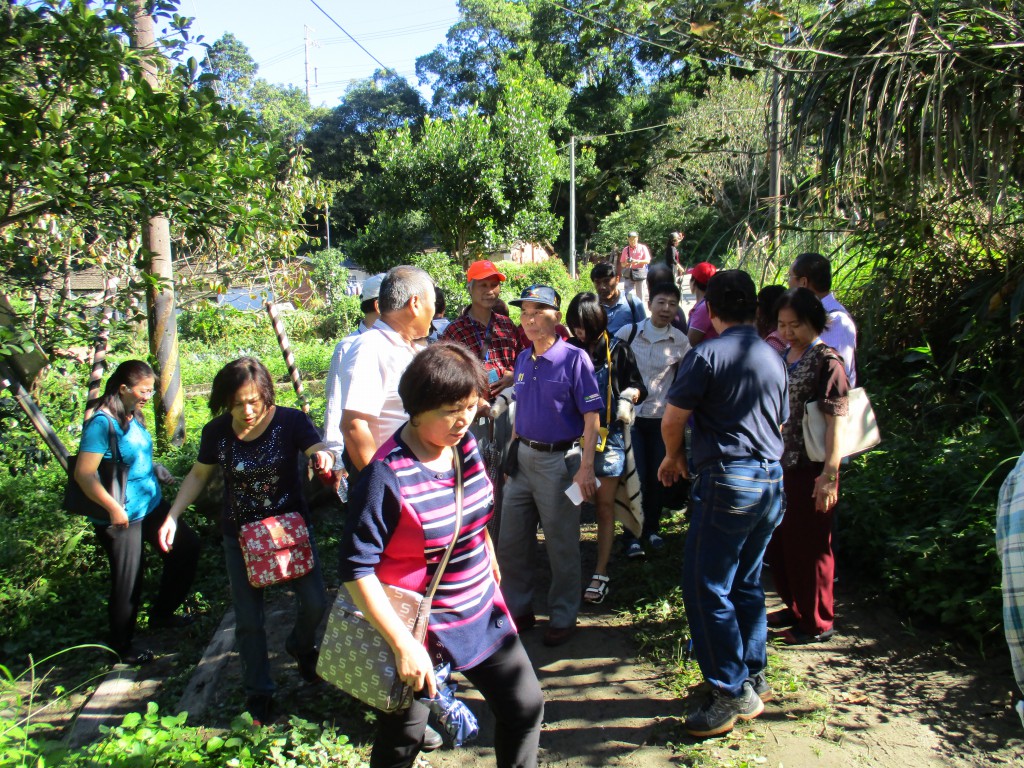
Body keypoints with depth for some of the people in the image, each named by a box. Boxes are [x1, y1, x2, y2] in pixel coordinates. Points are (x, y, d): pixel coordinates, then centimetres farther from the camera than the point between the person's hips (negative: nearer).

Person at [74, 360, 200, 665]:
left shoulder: (133, 417, 5)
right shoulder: (102, 423, -21)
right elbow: (84, 474, -25)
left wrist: (155, 470, 13)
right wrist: (114, 508, -25)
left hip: (151, 505, 9)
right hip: (122, 519, -9)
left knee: (187, 546, 14)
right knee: (128, 582, 3)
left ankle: (162, 613, 32)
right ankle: (122, 646, 26)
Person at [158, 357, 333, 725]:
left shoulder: (290, 421, -17)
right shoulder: (217, 431, -9)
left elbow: (319, 451, -29)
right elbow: (198, 475, 5)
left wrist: (324, 456, -54)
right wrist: (172, 516, -5)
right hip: (240, 533, 1)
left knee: (315, 602, -4)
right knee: (248, 619, 6)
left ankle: (300, 646, 31)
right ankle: (258, 690, 28)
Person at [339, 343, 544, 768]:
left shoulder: (465, 444, -5)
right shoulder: (388, 475, -26)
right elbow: (356, 570, -24)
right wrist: (404, 644, -25)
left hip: (482, 614, 6)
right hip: (419, 628, -6)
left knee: (526, 707, 14)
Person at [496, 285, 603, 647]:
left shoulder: (574, 358, -11)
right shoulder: (523, 360, 8)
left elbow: (592, 416, -13)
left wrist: (586, 467, -19)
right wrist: (512, 457, 16)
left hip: (559, 460, -6)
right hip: (523, 458, 6)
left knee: (562, 547, 7)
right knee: (510, 544, 13)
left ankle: (563, 618, 25)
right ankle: (518, 609, 31)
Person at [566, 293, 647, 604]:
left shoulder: (617, 350, 1)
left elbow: (638, 387, 5)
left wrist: (632, 394, -17)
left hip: (608, 438, -1)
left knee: (605, 507, 5)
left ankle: (601, 574, 13)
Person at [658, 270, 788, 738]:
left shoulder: (707, 355, -10)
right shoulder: (773, 358, 12)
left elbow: (672, 420, -9)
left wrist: (674, 458, 9)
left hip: (727, 481, -8)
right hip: (772, 480, 8)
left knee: (706, 589, 0)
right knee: (747, 583, 19)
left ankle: (731, 694, 6)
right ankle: (754, 678, 29)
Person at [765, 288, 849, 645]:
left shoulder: (826, 361, -13)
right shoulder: (783, 357, 10)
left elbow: (836, 421, -17)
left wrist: (829, 475, -21)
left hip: (810, 469, -8)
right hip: (782, 465, 8)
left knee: (809, 546, 4)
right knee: (778, 542, 16)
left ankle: (817, 623, 20)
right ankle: (795, 608, 35)